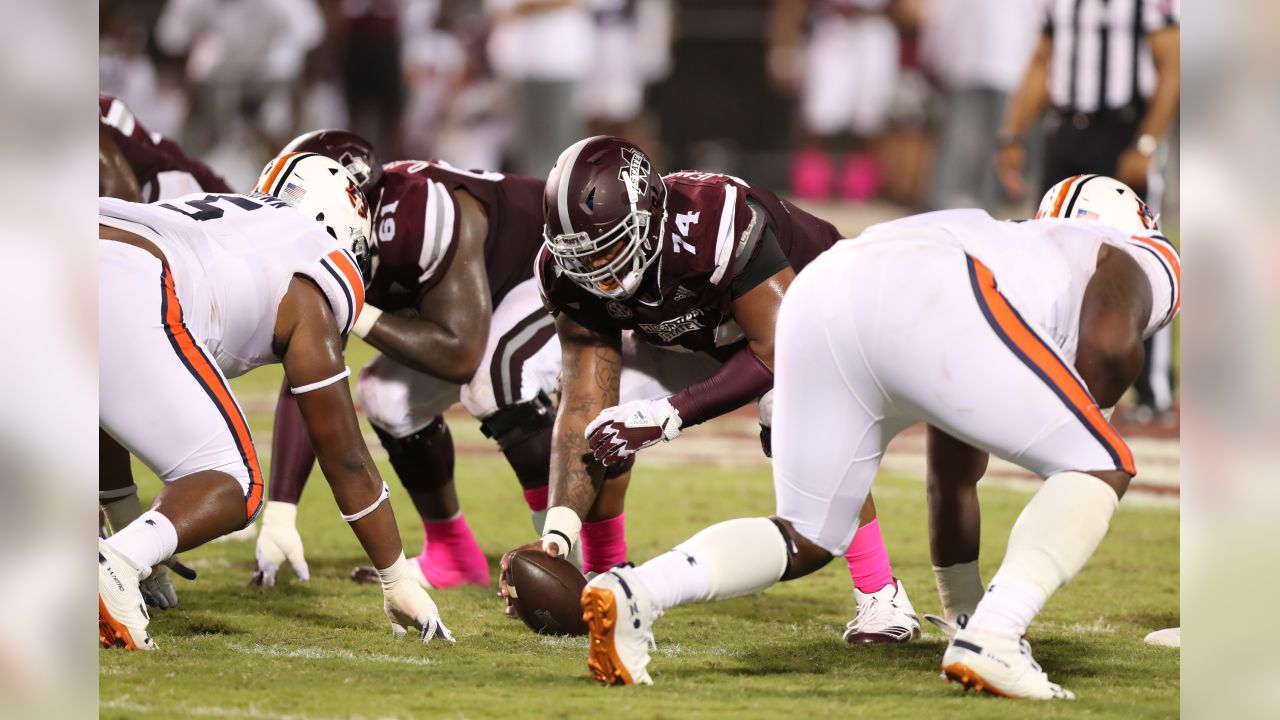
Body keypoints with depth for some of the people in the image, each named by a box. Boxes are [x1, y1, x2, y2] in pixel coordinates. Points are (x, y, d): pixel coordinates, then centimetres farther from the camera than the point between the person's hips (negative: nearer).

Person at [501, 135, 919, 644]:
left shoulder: (716, 225, -43)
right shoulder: (570, 275, -25)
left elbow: (780, 352, -38)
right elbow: (585, 406, -25)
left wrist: (667, 415, -41)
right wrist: (557, 535, -35)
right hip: (695, 335, 6)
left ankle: (881, 597, -24)